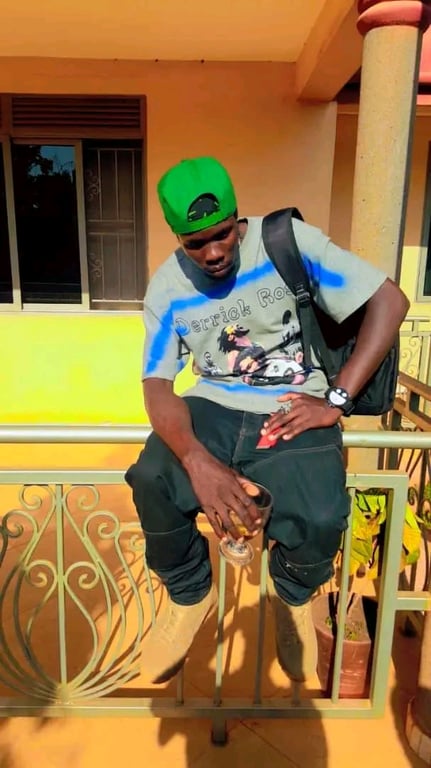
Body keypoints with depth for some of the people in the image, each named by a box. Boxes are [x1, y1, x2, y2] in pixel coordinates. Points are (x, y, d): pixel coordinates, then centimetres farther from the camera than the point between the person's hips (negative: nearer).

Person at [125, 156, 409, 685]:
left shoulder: (289, 241, -10)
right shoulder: (167, 288, -3)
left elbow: (390, 301, -9)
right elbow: (157, 385, -9)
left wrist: (337, 400, -17)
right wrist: (197, 460, -30)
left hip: (293, 407, -1)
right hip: (212, 406, 2)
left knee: (320, 520, -28)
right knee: (151, 483, -26)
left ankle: (291, 593, 13)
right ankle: (191, 593, 7)